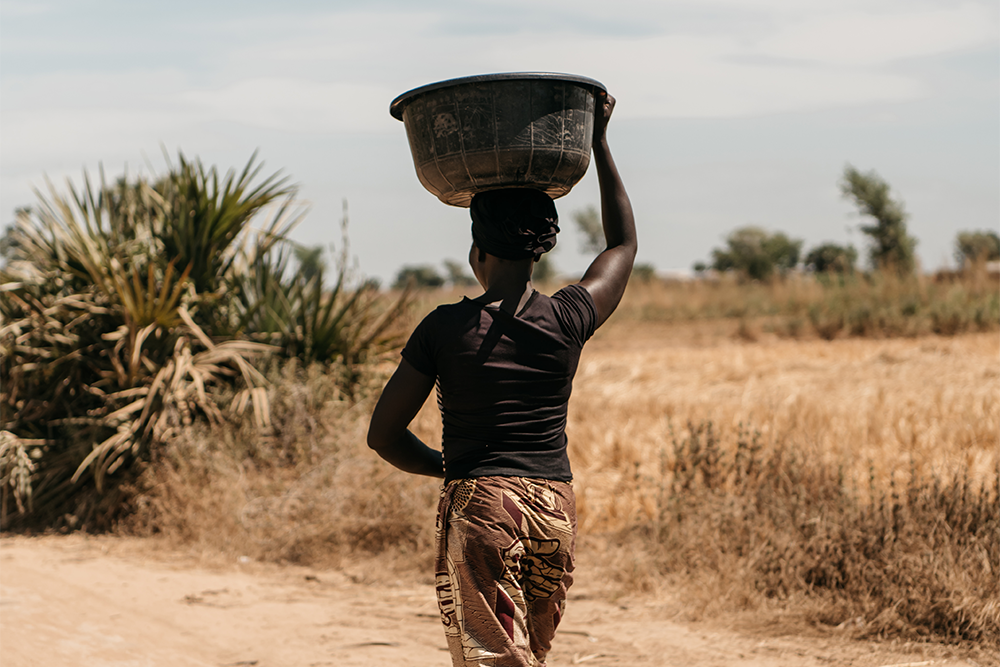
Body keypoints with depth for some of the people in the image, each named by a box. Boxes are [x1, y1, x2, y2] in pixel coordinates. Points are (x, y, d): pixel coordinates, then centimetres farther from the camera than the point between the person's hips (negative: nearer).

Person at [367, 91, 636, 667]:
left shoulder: (445, 329, -6)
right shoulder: (567, 321, 0)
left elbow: (384, 434, -1)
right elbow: (624, 242, 19)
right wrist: (599, 141, 22)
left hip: (478, 505, -4)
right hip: (555, 509, 4)